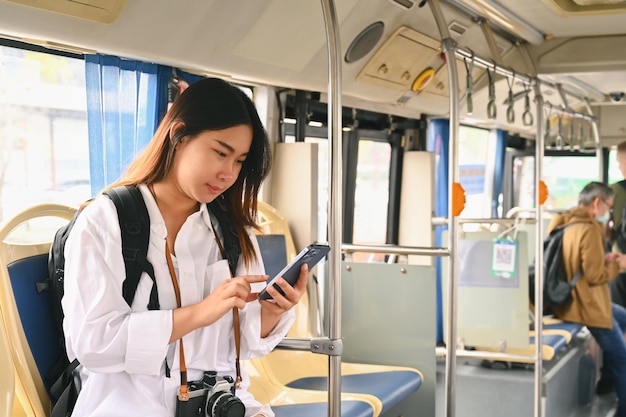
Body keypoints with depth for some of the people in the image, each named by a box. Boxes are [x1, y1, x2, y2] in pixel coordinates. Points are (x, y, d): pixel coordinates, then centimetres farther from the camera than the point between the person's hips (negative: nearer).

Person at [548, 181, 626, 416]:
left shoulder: (565, 224, 7)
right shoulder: (589, 229, -22)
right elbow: (595, 275, -22)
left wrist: (604, 260, 12)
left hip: (570, 298, 10)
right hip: (585, 305, -10)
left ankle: (607, 379, 35)